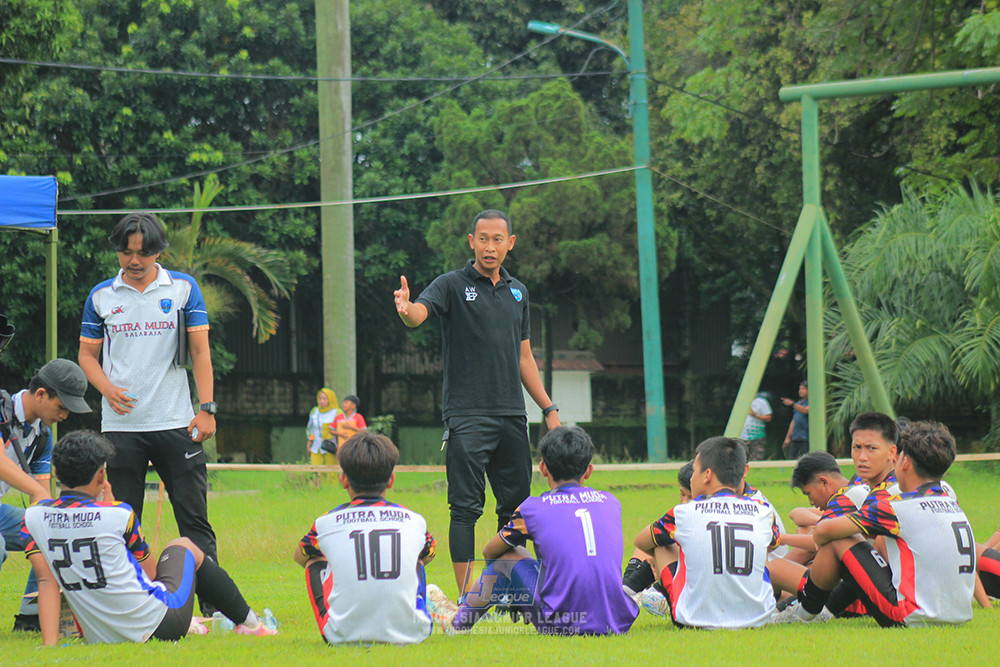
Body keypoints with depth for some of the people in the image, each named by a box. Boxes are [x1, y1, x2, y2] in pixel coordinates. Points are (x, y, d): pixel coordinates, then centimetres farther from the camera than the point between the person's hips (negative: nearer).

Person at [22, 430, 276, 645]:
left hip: (98, 640, 4)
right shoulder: (117, 514, -12)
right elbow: (151, 572, 3)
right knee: (183, 546, 27)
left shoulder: (33, 518, -4)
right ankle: (249, 624, 39)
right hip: (159, 625, -4)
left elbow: (46, 580, -11)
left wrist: (49, 644, -13)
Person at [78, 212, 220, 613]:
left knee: (194, 519, -3)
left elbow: (200, 350, 4)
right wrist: (107, 388, -8)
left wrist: (206, 408, -6)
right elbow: (87, 354, 12)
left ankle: (212, 606, -2)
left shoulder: (183, 288, 4)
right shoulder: (101, 296, 8)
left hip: (175, 425, -1)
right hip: (120, 426, 1)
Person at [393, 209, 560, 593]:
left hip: (513, 416, 6)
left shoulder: (518, 292, 16)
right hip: (467, 416, -6)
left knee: (517, 507, 8)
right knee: (466, 508, -8)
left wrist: (549, 408, 19)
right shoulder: (452, 285, -1)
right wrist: (406, 309, -45)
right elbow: (419, 314, -21)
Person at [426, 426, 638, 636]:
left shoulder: (533, 508, 1)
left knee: (509, 557, 20)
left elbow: (489, 552, 19)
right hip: (618, 624, 3)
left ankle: (459, 620, 40)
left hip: (560, 626, -3)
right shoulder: (611, 502, 11)